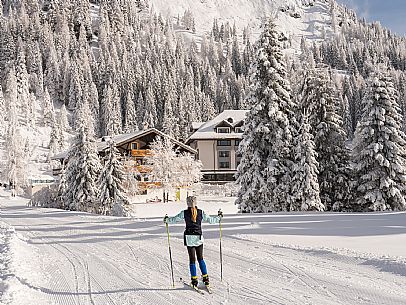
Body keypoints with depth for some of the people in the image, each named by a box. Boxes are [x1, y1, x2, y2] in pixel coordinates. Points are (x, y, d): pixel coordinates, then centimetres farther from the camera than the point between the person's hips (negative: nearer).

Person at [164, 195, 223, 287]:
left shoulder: (184, 213, -6)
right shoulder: (201, 212, -3)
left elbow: (174, 219, 3)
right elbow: (210, 220, 4)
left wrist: (166, 220, 23)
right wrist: (219, 217, 21)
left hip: (189, 238, -2)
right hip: (199, 238, 2)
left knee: (192, 259, 5)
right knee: (200, 258, 14)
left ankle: (194, 279, 4)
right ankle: (205, 277, 13)